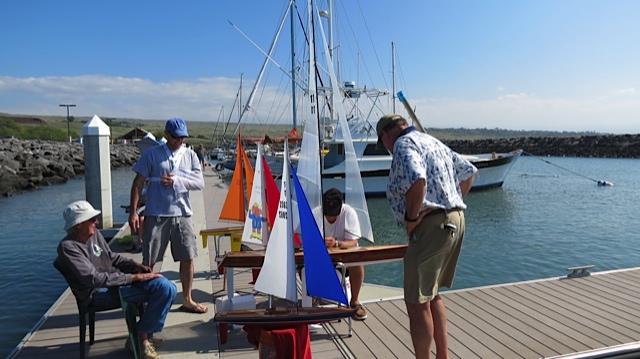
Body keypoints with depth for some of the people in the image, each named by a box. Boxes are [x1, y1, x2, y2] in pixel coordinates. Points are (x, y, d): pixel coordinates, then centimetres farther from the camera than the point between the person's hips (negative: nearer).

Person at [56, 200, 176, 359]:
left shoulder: (95, 234, 8)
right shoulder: (68, 247, -15)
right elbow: (95, 279, -21)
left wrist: (136, 265, 1)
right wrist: (133, 277, -22)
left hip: (115, 279, 8)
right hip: (98, 293, -8)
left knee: (168, 288, -11)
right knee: (162, 289, -24)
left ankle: (141, 335, 2)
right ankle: (140, 337, -5)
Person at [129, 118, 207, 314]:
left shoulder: (190, 155, 6)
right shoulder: (151, 154, -2)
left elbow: (200, 183, 0)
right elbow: (138, 183, -2)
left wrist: (176, 181, -14)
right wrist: (133, 212, -7)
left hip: (182, 215, 3)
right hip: (156, 216, -3)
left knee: (187, 258, 8)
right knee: (149, 261, 5)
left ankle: (187, 300, 24)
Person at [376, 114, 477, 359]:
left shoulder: (403, 145, -9)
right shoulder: (433, 142, 20)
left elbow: (417, 180, -29)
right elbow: (468, 173, 25)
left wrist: (411, 217, -18)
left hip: (431, 225, -10)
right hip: (455, 219, 10)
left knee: (417, 303, -2)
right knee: (432, 295, 20)